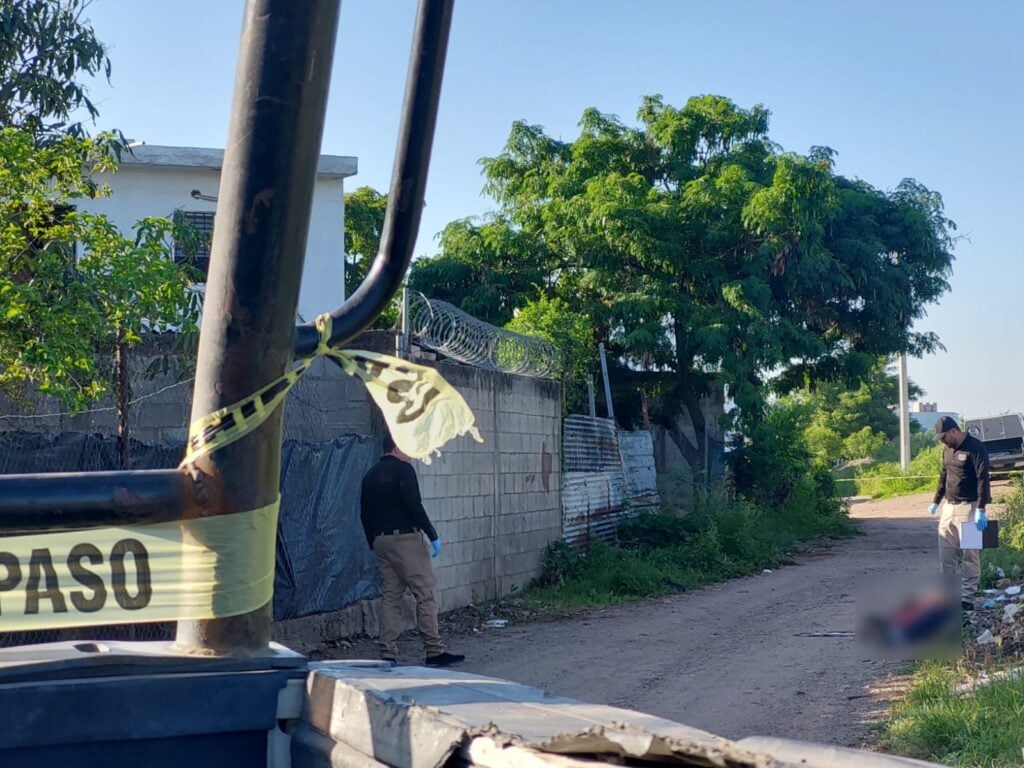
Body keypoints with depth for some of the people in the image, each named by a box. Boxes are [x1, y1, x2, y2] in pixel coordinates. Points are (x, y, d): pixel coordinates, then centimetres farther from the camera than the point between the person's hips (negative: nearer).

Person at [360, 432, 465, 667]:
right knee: (425, 595, -3)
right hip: (406, 539, -8)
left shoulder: (370, 476, 16)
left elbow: (365, 515, 17)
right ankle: (434, 652, -2)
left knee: (390, 597, 9)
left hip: (381, 541, 8)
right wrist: (433, 535, -12)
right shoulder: (402, 469, -7)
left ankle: (388, 655, 5)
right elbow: (414, 505, -16)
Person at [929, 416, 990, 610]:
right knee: (946, 554, 8)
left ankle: (967, 598, -1)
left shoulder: (975, 448, -14)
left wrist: (981, 510, -23)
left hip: (968, 507, -8)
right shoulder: (948, 449, 11)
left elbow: (983, 480, -18)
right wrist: (936, 501, 23)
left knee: (970, 555, -3)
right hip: (949, 507, 8)